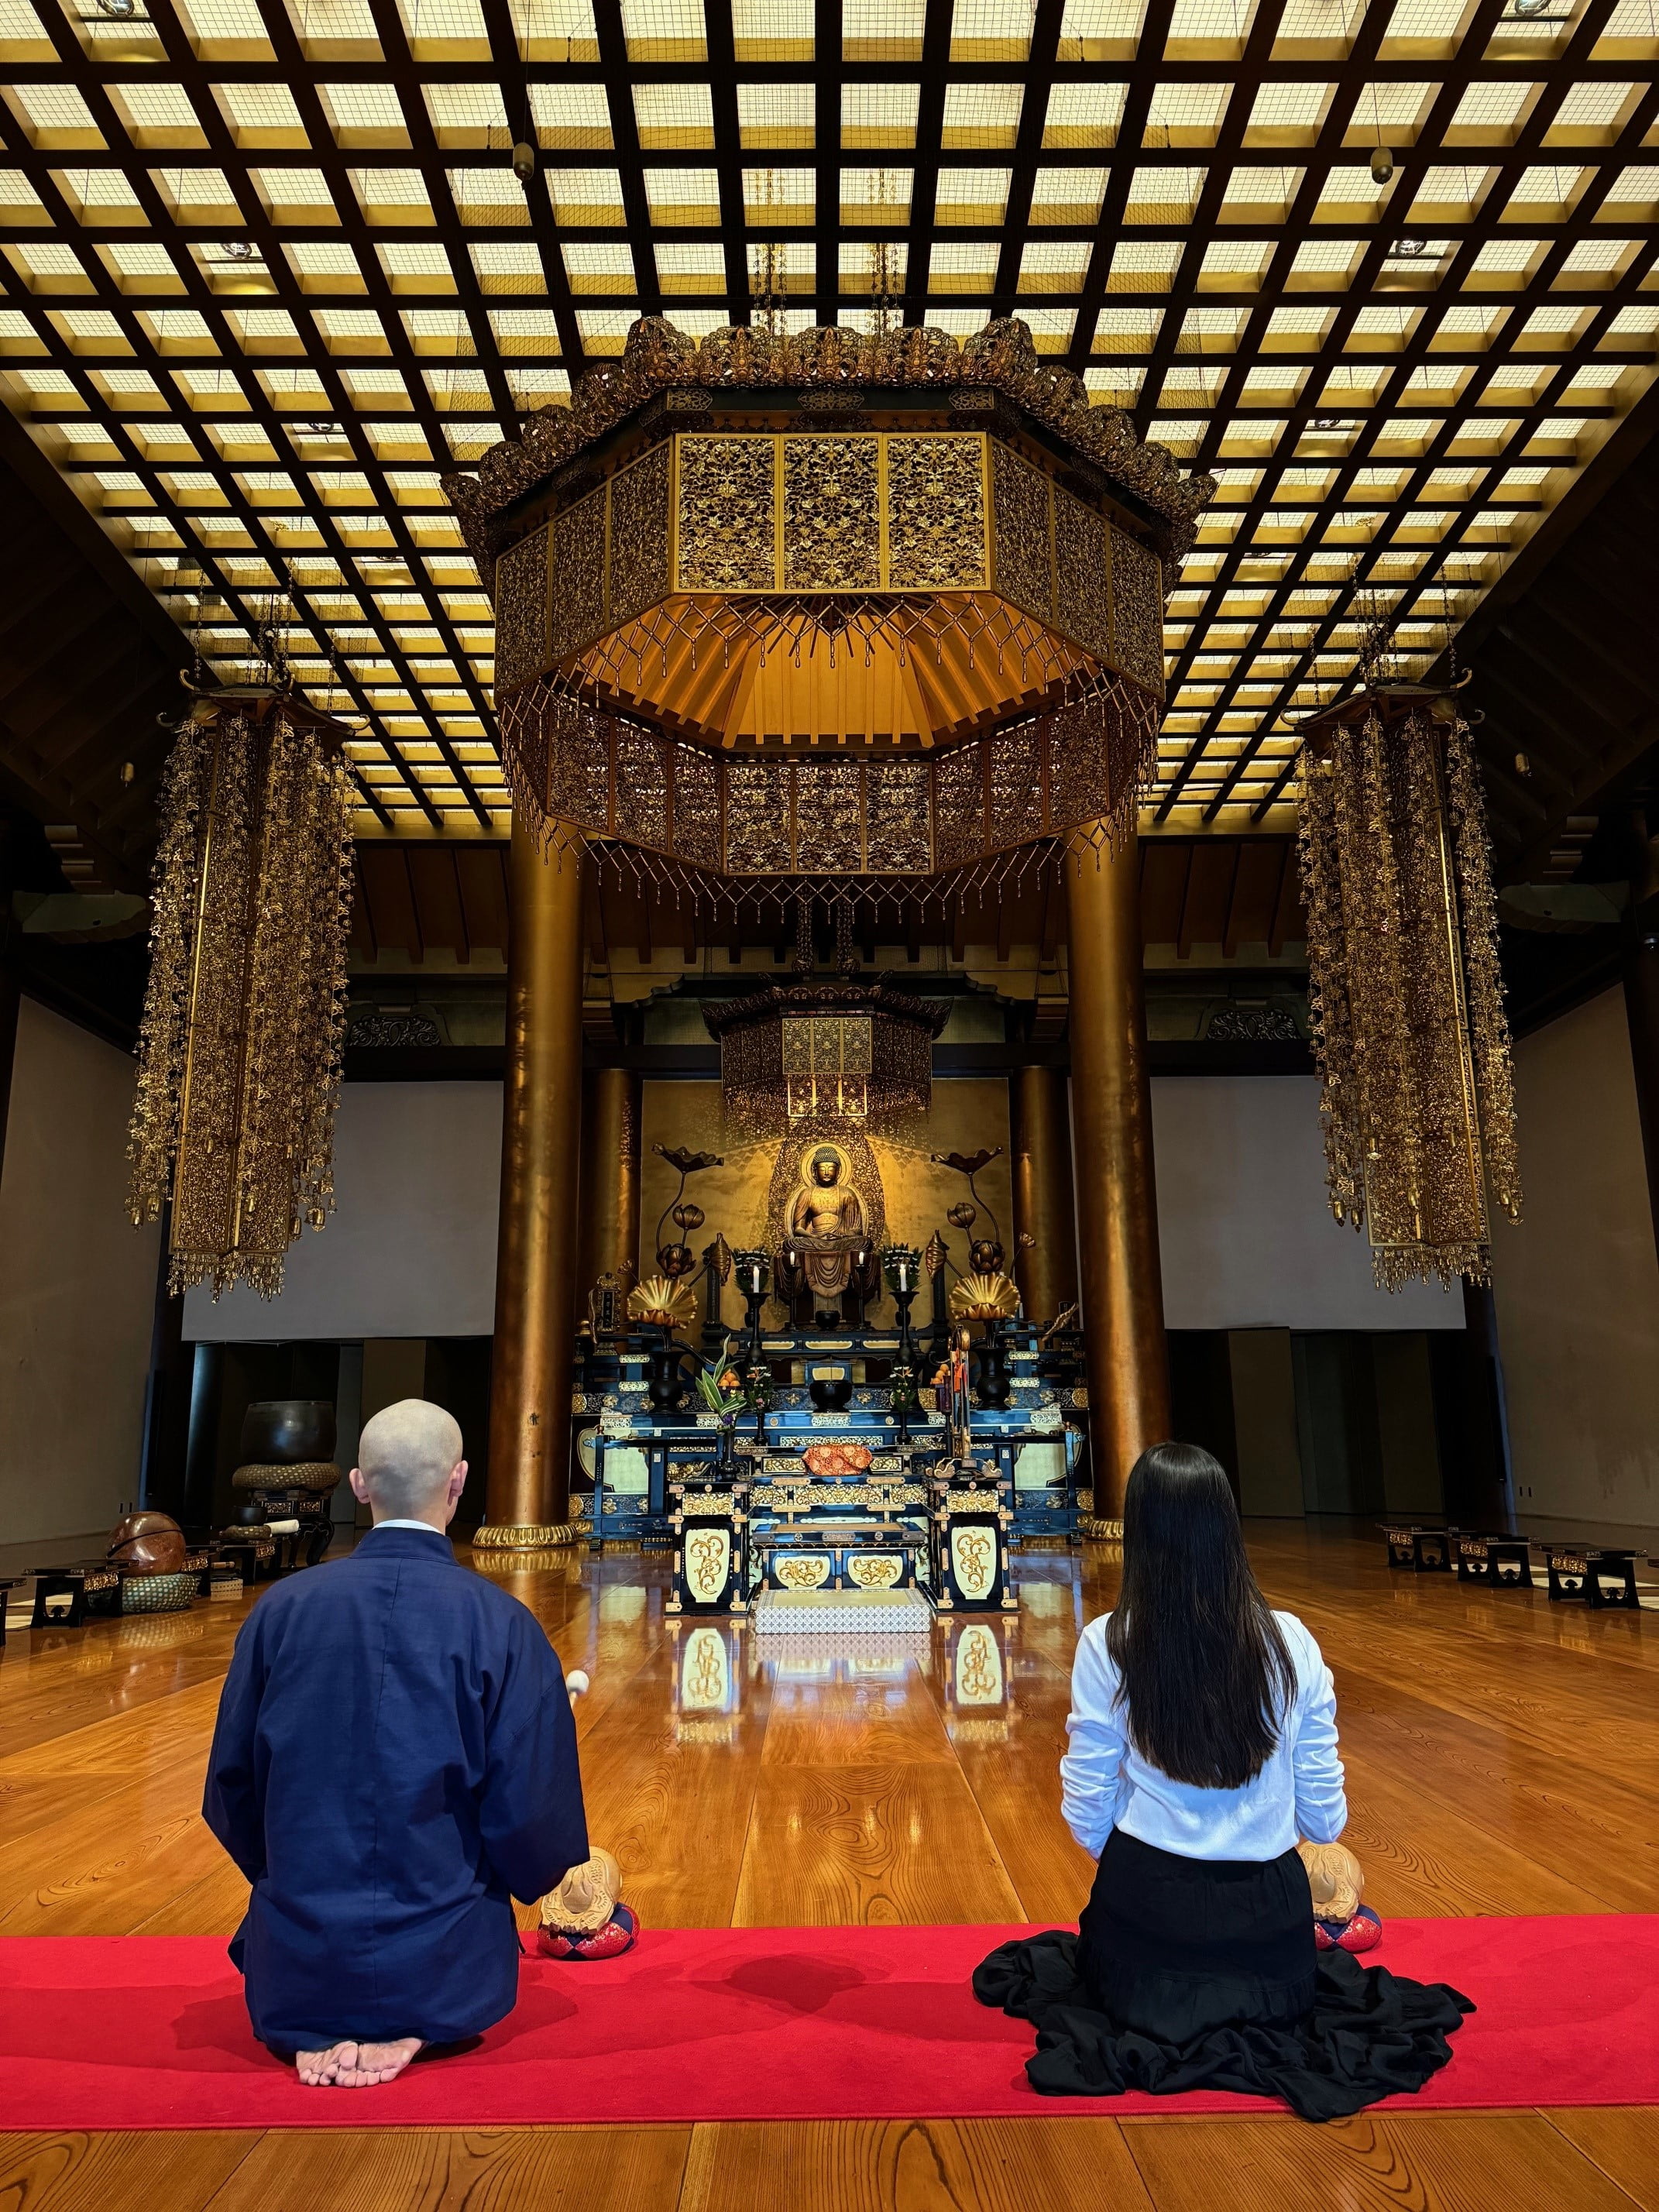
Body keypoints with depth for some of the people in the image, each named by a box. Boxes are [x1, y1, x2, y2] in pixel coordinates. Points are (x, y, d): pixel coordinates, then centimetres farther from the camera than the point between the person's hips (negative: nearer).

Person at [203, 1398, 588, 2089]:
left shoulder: (281, 1609, -7)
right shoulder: (503, 1625, -15)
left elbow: (231, 1788, 3)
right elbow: (536, 1819, -11)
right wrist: (526, 1878, 13)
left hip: (295, 1965, 2)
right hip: (443, 1970, -2)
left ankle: (312, 2035, 3)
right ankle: (410, 2032, 0)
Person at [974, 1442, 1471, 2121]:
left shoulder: (1105, 1646, -17)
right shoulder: (1291, 1642, -12)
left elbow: (1087, 1811, -9)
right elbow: (1324, 1816, -3)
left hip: (1145, 1895, -1)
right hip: (1270, 1903, 2)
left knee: (1117, 1985, 34)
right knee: (1286, 1992, 38)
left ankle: (1160, 2018, -1)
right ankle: (1250, 2014, 2)